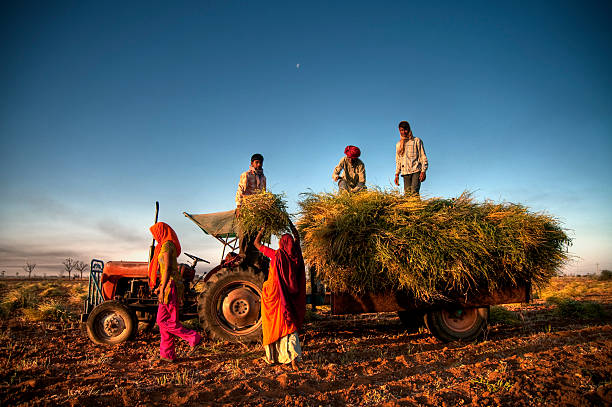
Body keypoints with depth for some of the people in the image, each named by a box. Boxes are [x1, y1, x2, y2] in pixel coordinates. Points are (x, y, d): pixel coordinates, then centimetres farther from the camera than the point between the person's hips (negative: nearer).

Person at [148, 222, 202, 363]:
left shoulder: (166, 245, -12)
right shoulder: (169, 245, 17)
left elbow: (167, 269, -18)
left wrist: (162, 289, -19)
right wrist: (160, 287, 24)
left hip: (170, 286, -10)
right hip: (169, 286, 10)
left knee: (166, 321, -5)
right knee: (162, 321, 10)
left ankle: (193, 338, 0)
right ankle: (167, 354, 16)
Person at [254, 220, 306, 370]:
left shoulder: (277, 255, -14)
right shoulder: (295, 255, -3)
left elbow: (257, 243, -2)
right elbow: (297, 238, 18)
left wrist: (262, 229, 9)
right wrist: (291, 224, 27)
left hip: (274, 294, -3)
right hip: (290, 295, 3)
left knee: (273, 325, 12)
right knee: (289, 325, 7)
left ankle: (271, 356, 25)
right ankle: (293, 358, -4)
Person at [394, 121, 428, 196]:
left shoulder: (416, 141, 7)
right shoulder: (398, 145, 18)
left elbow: (423, 157, 3)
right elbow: (398, 161, 22)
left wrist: (423, 171, -8)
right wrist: (397, 174, 13)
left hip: (416, 171, -3)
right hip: (405, 172, 4)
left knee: (414, 192, -20)